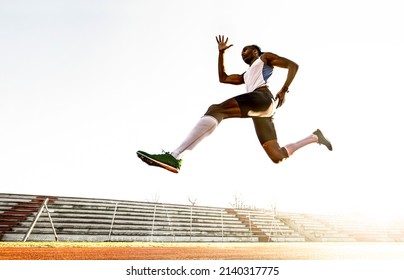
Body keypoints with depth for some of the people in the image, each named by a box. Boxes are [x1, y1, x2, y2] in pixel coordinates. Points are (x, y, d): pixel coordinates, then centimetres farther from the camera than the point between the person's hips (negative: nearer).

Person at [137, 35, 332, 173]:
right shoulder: (245, 76, 40)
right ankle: (314, 136, 17)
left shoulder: (265, 57, 22)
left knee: (215, 110, -26)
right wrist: (221, 53, 34)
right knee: (277, 157, 0)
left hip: (262, 97, -8)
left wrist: (284, 89, -6)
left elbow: (293, 65, 10)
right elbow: (223, 78, 38)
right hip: (260, 112, 8)